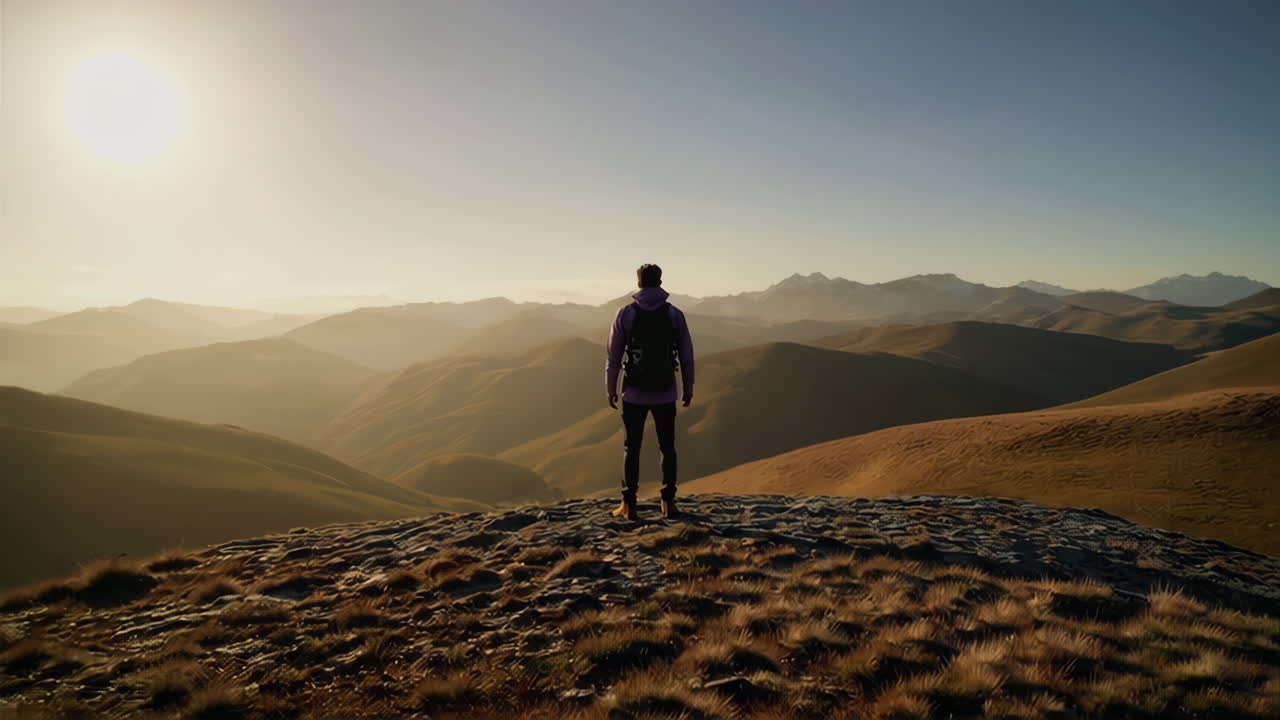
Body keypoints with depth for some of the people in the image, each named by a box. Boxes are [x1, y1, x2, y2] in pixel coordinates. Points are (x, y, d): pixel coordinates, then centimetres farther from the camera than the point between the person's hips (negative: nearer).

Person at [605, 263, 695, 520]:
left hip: (634, 394, -1)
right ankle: (669, 503, 12)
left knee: (631, 448, 7)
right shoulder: (675, 314, -2)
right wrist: (688, 389, 10)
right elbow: (686, 356, 0)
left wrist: (611, 389, 6)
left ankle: (628, 505, 7)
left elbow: (614, 356, -4)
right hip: (665, 395, 1)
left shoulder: (625, 313, -5)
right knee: (667, 448, 11)